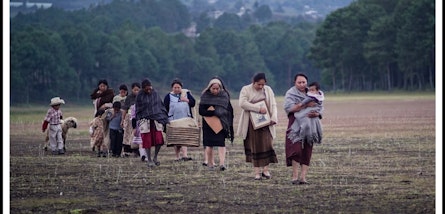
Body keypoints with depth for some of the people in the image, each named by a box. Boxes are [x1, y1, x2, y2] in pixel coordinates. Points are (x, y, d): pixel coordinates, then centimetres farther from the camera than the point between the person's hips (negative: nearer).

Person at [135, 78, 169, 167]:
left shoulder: (155, 93, 8)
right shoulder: (140, 96, 0)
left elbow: (161, 106, 15)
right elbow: (138, 110, 5)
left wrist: (164, 118, 12)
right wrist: (138, 121, 0)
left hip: (156, 119, 2)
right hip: (145, 120, -2)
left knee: (159, 140, -9)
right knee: (147, 141, -3)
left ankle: (155, 157, 11)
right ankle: (149, 160, 9)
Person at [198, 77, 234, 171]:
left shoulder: (224, 96, 1)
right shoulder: (205, 96, -1)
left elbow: (229, 110, 1)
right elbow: (201, 111, -8)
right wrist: (213, 112, -19)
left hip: (220, 124, -1)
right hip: (208, 124, 1)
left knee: (221, 143, -11)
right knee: (209, 144, 3)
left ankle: (222, 163, -17)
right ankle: (210, 163, 13)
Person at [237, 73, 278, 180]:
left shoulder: (268, 90, 9)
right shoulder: (246, 90, -1)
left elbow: (273, 105, 6)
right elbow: (242, 103, -17)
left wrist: (273, 118, -12)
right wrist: (258, 109, -22)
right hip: (251, 123, -2)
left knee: (266, 144, -6)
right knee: (255, 146, -1)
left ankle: (265, 170, 1)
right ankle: (257, 172, 2)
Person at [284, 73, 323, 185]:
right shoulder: (291, 93, 3)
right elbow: (288, 107, -14)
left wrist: (316, 113, -16)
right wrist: (306, 105, -20)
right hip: (296, 126, -4)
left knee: (307, 151, -1)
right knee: (296, 150, -14)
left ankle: (303, 177, -1)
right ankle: (295, 176, -8)